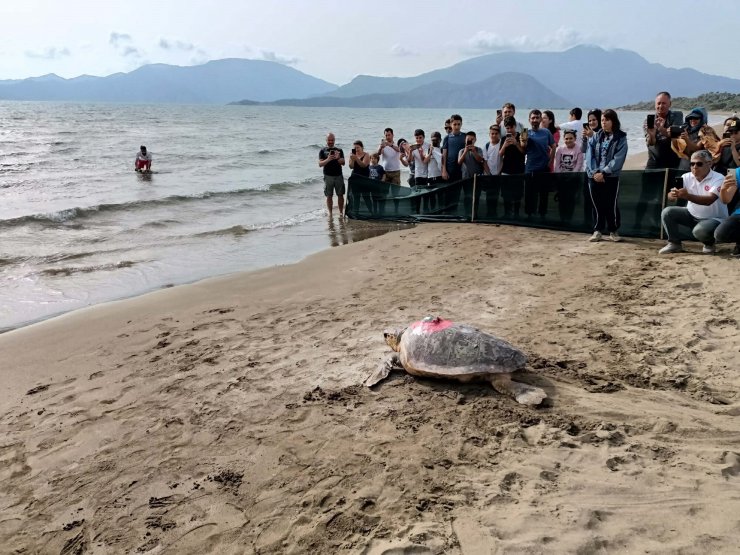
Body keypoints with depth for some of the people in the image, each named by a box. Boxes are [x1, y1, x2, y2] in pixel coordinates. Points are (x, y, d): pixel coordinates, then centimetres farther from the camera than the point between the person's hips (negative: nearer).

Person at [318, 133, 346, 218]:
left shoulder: (339, 150, 8)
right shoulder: (322, 151, 5)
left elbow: (343, 163, 1)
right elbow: (320, 164, -4)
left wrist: (338, 158, -21)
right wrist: (328, 159, -22)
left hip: (338, 176, 1)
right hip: (328, 176, -1)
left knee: (340, 195, 1)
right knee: (329, 196, 2)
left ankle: (341, 212, 9)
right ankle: (330, 213, 9)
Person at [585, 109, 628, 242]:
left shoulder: (621, 138, 0)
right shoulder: (595, 137, 10)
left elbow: (618, 159, -9)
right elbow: (589, 155, 1)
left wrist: (603, 173, -17)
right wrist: (594, 172, -13)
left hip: (611, 177, -3)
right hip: (594, 176, 3)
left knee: (612, 205, 2)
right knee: (597, 205, 7)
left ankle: (613, 231, 15)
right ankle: (597, 231, 15)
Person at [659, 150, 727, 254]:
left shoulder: (718, 179, -18)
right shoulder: (687, 177, -4)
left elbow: (709, 200, -35)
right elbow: (671, 194, -17)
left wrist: (687, 196, -50)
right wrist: (673, 195, -43)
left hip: (714, 218, -5)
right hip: (691, 215, 5)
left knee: (699, 230, -36)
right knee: (667, 212, -16)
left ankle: (709, 243, 3)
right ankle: (674, 243, 0)